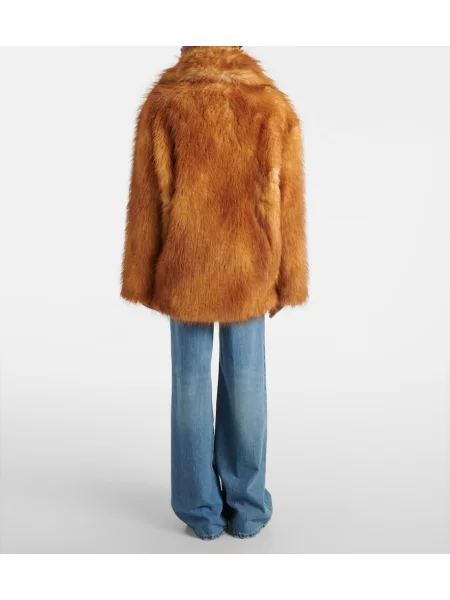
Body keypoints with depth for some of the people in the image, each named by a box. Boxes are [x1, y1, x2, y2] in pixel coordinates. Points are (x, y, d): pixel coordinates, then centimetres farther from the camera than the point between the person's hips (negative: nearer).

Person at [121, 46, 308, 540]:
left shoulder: (163, 103, -1)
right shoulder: (273, 106, 1)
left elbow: (147, 199, -3)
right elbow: (288, 201, -1)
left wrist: (142, 279, 3)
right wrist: (287, 281, 5)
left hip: (185, 268, 0)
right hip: (249, 268, 1)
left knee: (191, 378, 8)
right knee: (245, 378, 8)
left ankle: (202, 509, 17)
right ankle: (246, 508, 19)